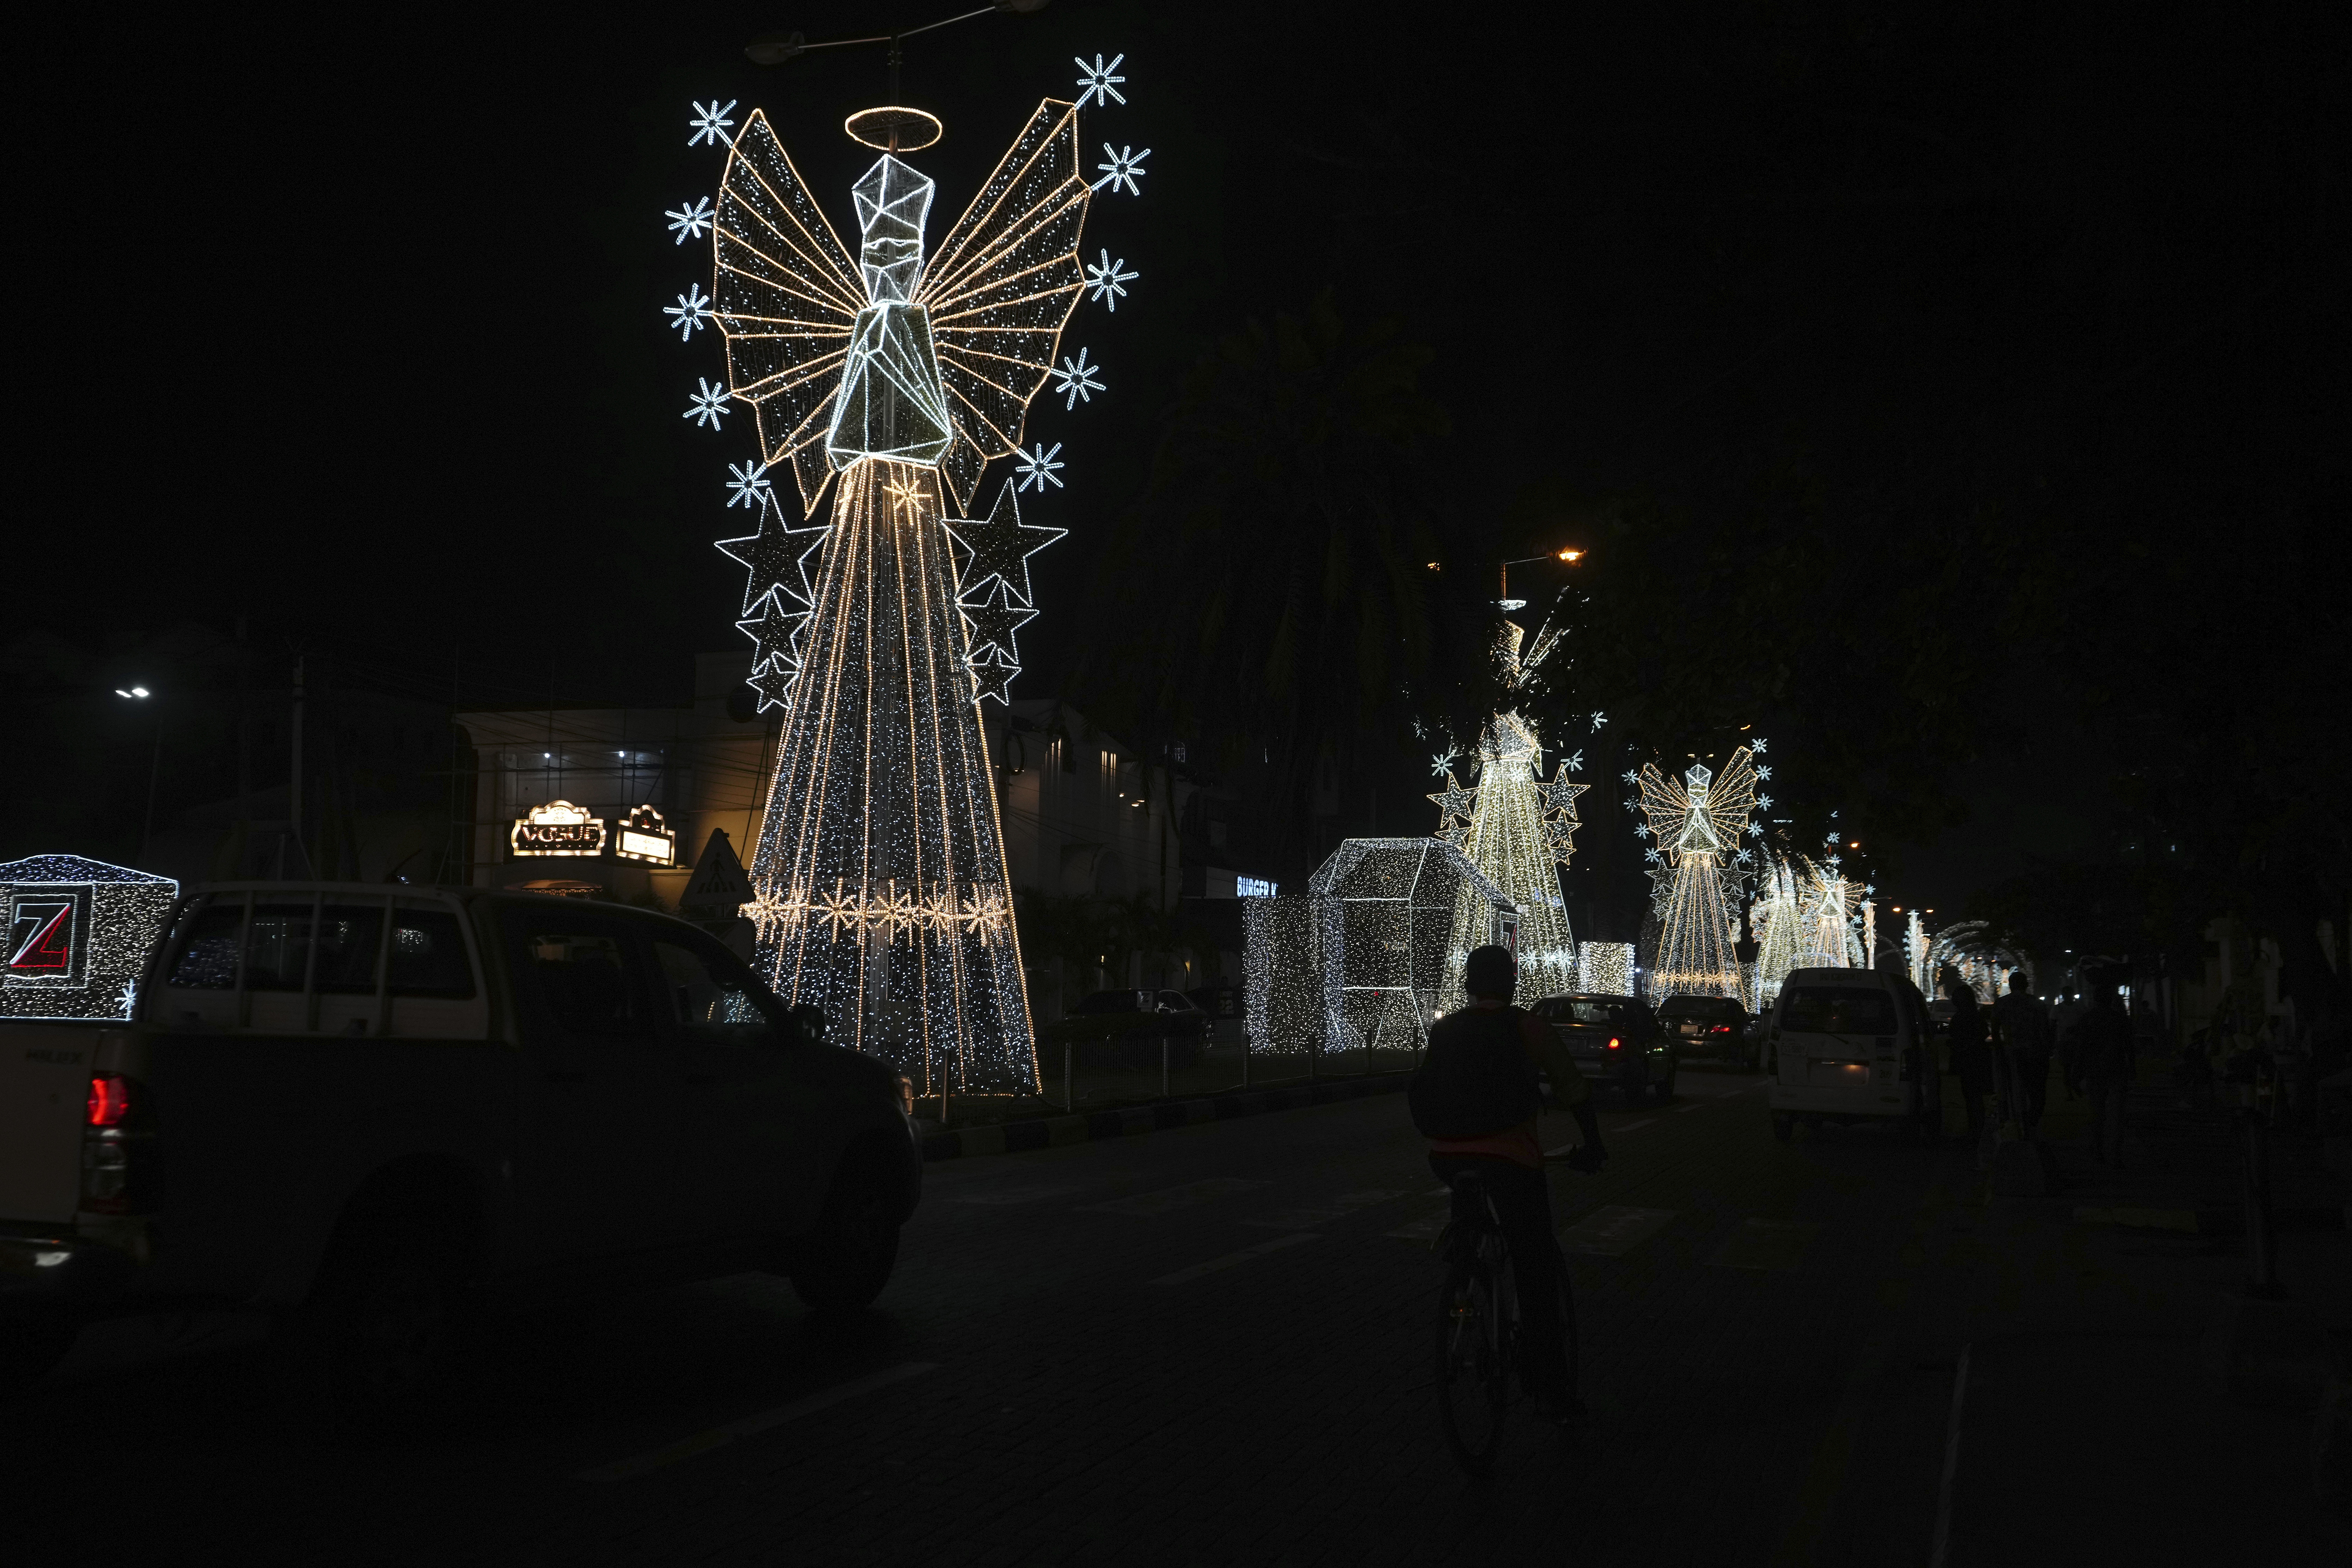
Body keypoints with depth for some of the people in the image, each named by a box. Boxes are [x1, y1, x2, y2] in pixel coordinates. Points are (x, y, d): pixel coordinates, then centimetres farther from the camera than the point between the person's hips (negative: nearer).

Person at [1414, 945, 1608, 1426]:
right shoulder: (1527, 1028, 2)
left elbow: (1421, 1093, 19)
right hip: (1510, 1157, -4)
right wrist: (1593, 1146, 19)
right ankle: (1551, 1391, 1)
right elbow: (1572, 1089, 6)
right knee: (1536, 1275, 2)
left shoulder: (1443, 1030, 13)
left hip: (1447, 1155, 4)